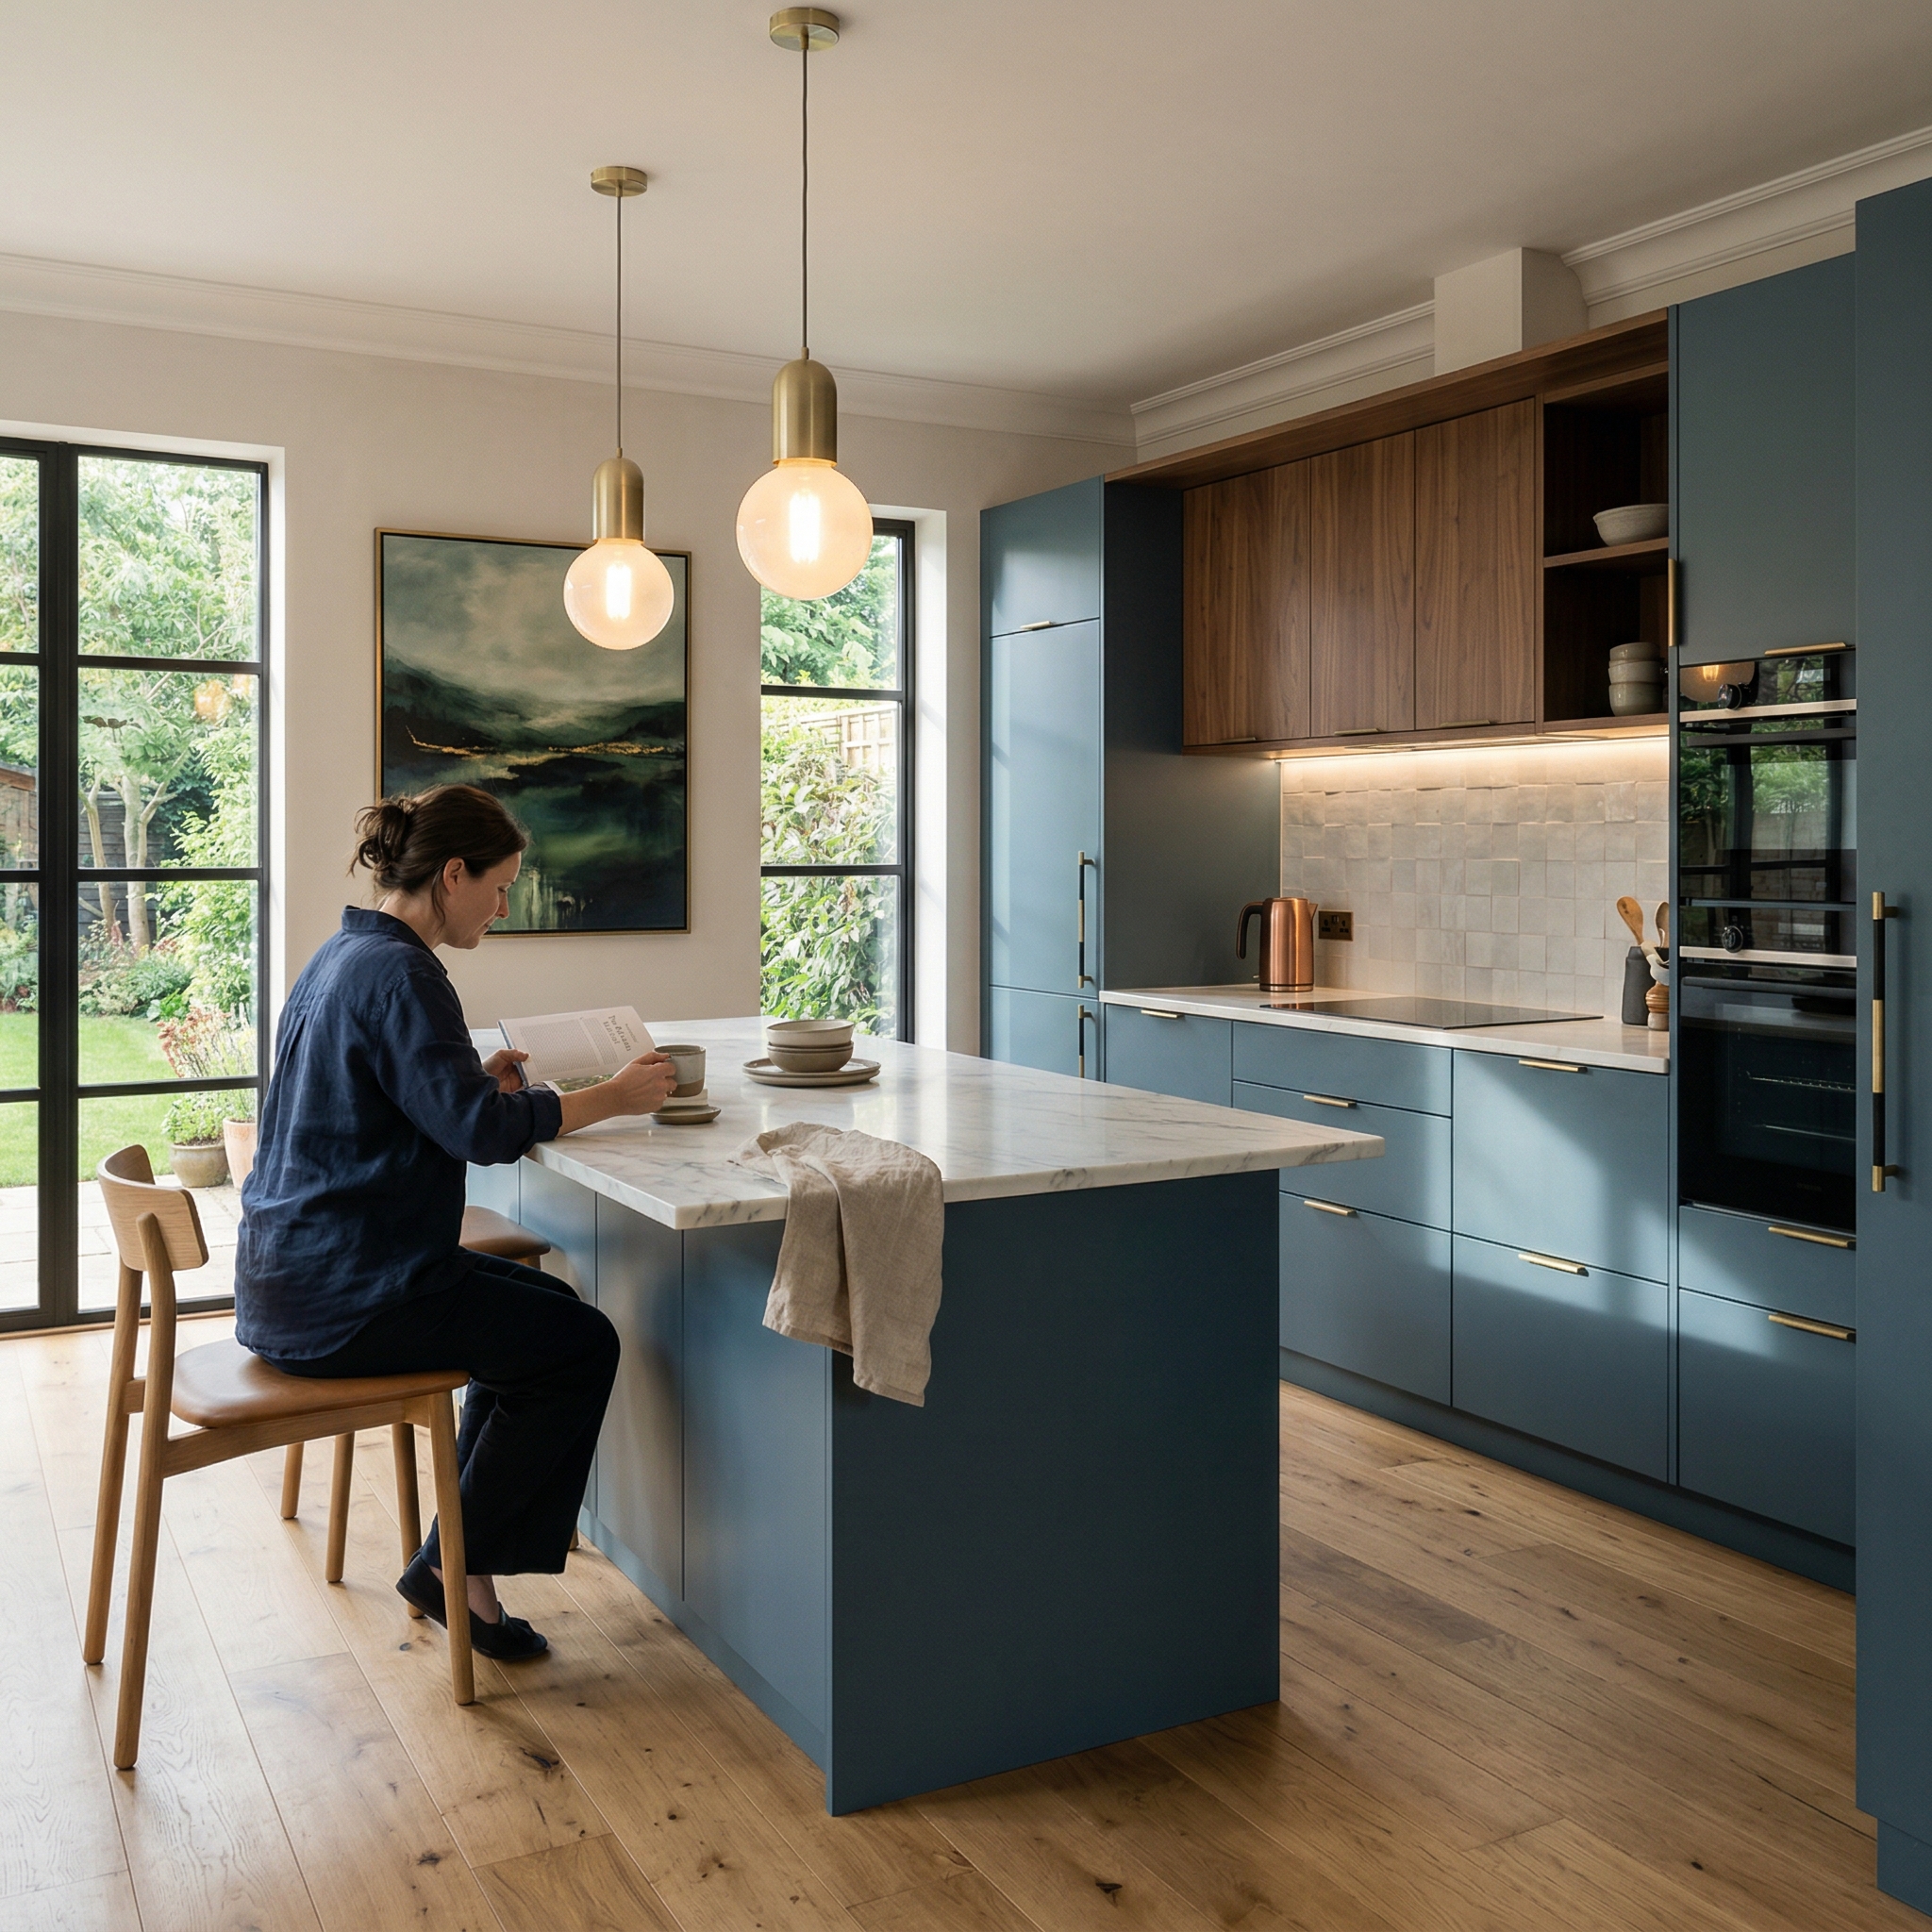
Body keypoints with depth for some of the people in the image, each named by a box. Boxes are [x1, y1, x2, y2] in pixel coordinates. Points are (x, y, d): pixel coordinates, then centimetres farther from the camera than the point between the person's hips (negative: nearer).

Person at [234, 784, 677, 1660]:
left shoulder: (344, 956, 12)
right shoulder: (397, 973, -19)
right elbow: (481, 1131, -24)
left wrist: (476, 1081, 11)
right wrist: (613, 1096, -14)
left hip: (291, 1274, 11)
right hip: (341, 1294, -10)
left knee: (544, 1311, 19)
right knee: (582, 1345, -3)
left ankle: (455, 1560, 19)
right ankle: (458, 1567, 7)